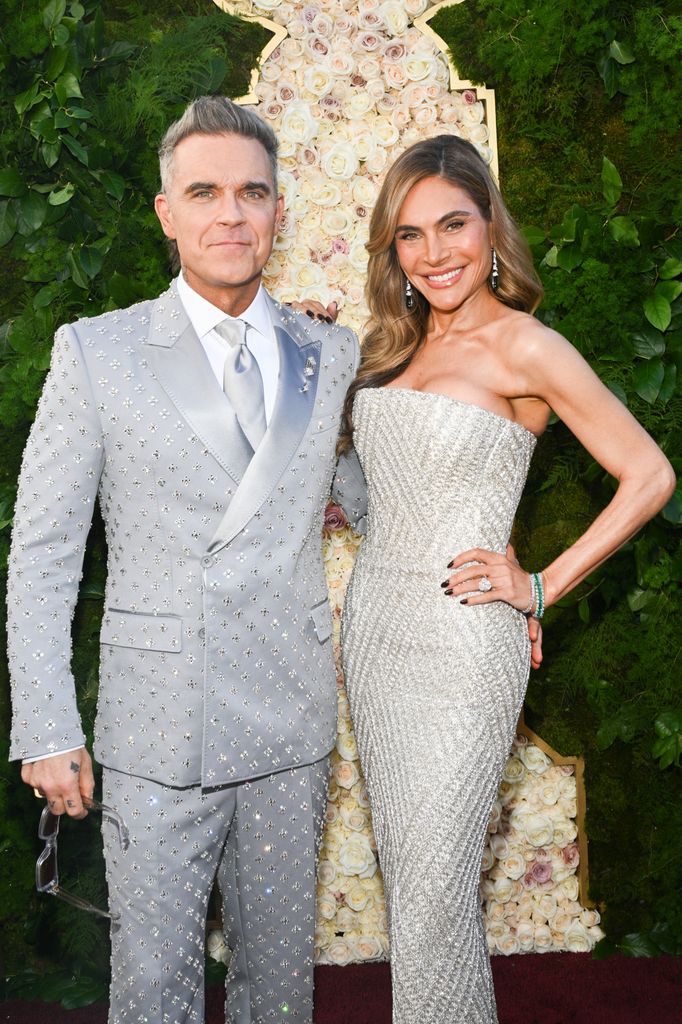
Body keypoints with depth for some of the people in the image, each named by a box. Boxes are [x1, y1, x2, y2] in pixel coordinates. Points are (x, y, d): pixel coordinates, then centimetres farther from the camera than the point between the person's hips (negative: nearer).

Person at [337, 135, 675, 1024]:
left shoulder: (525, 349, -10)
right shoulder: (396, 345, 11)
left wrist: (542, 588, -10)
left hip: (460, 640, -7)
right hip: (372, 623, 7)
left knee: (433, 885, -1)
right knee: (402, 860, 16)